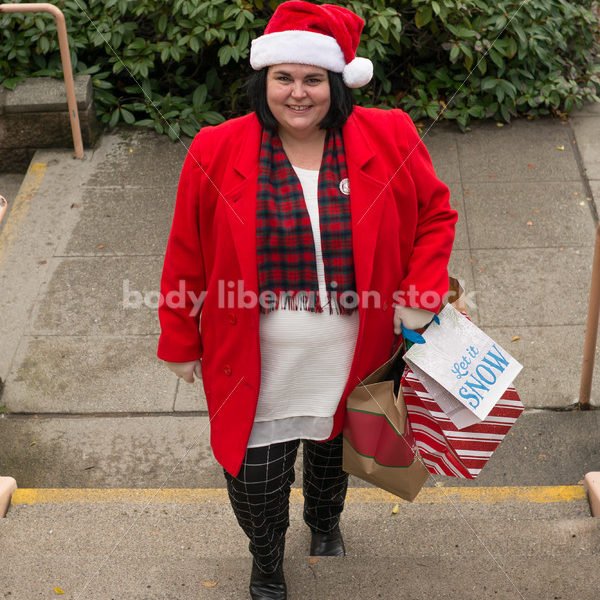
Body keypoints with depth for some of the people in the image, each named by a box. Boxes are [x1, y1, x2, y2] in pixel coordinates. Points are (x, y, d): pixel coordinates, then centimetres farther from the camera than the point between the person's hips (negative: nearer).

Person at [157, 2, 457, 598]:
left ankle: (325, 523, 61)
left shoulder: (389, 141, -11)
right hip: (259, 365, -1)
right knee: (254, 480, 9)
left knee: (333, 455, 26)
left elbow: (434, 212, 3)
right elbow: (187, 257, -4)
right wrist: (180, 343, 1)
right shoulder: (215, 155, -13)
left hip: (350, 359, 2)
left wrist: (422, 293, -8)